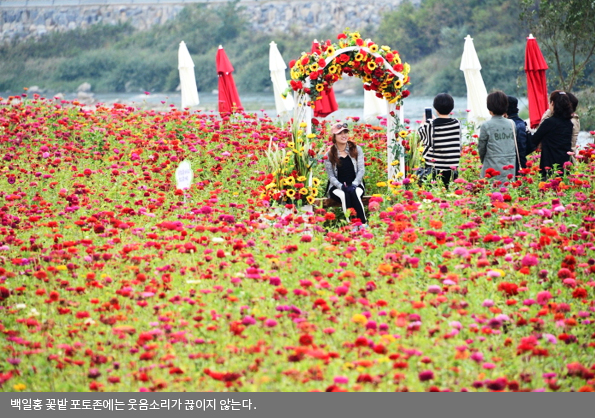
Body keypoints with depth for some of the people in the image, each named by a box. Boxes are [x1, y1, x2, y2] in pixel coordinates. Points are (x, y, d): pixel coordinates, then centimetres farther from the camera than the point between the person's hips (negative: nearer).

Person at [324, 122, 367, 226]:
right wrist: (342, 186, -20)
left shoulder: (356, 150, 5)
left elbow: (361, 170, 1)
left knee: (354, 193, -36)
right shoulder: (329, 155, 2)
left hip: (355, 185, 1)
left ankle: (364, 224, -41)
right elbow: (331, 176, 0)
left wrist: (353, 185, -16)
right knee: (345, 195, -36)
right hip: (337, 187, -1)